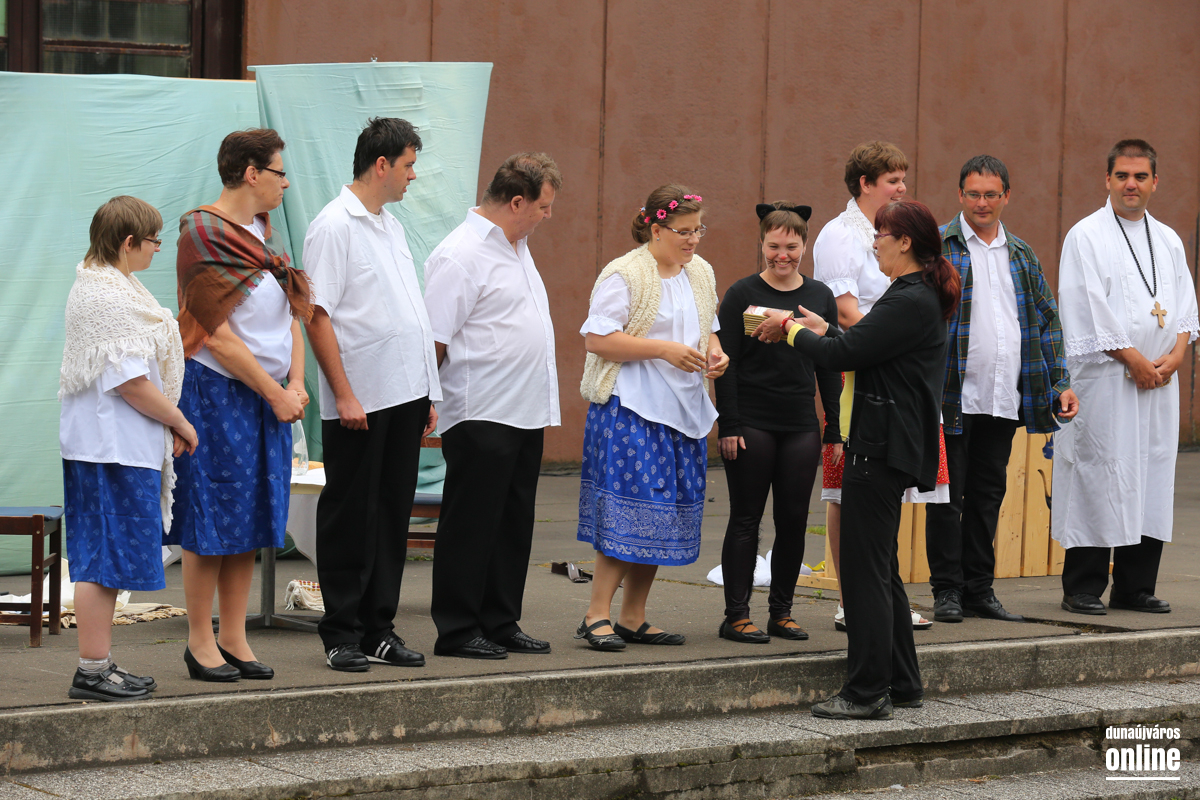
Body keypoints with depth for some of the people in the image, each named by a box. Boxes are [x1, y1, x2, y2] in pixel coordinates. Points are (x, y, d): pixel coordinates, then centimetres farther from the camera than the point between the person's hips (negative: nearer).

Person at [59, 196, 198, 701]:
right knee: (106, 560, -6)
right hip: (114, 449, -11)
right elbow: (130, 382, -20)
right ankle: (92, 671, -3)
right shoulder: (111, 297, -17)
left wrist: (167, 422, 16)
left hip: (105, 445, 11)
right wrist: (179, 422, -7)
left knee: (107, 560, 13)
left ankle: (99, 664, 18)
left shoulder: (94, 286, 17)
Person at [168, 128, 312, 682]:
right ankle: (200, 642, 5)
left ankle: (234, 638, 15)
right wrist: (276, 395, -13)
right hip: (216, 392, -8)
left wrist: (295, 384, -2)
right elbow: (219, 334, -15)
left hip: (269, 396, 8)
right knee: (211, 519, -2)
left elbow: (292, 315, 13)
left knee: (250, 519, 9)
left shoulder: (264, 234, 14)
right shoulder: (203, 233, -11)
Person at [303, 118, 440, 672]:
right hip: (359, 402, -8)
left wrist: (428, 394, 16)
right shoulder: (334, 226, -10)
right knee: (349, 520, 0)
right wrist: (344, 394, -18)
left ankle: (379, 630, 16)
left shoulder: (391, 226, 17)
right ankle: (341, 636, 6)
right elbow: (317, 315, -15)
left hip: (405, 397, 8)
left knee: (392, 516, 10)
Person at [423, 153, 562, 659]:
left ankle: (500, 623, 20)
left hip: (527, 413, 9)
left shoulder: (516, 246, 16)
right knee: (471, 525, -3)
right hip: (480, 416, -9)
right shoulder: (461, 255, -15)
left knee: (513, 525, 12)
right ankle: (457, 630, 4)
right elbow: (435, 340, -16)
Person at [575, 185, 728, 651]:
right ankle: (597, 615, -9)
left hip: (683, 410, 8)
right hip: (630, 408, -8)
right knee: (628, 512, -14)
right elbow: (599, 338, -15)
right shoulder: (624, 275, -10)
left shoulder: (701, 273, 14)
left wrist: (713, 352, 3)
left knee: (661, 516, 7)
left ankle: (633, 618, 13)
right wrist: (664, 350, -20)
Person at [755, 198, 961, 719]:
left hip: (881, 450, -11)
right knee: (881, 568, 16)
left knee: (866, 571, -6)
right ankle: (901, 683, 22)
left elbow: (841, 355, -19)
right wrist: (820, 328, 19)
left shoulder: (910, 302, -18)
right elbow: (865, 350, 21)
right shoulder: (917, 296, 15)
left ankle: (868, 693, -2)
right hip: (888, 447, 11)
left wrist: (792, 329, -5)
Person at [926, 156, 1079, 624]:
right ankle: (947, 591, 6)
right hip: (954, 397, -5)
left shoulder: (1021, 256, 15)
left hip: (1004, 400, 5)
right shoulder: (938, 246, -2)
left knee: (988, 494, 9)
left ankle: (979, 589, 16)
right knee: (949, 495, -1)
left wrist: (1060, 383, 9)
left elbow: (1047, 321, 18)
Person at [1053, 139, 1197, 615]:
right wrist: (1133, 359, -13)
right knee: (1099, 476, -7)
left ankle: (1136, 588, 13)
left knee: (1152, 476, 6)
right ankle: (1083, 589, 0)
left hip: (1159, 379, 6)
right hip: (1104, 376, -6)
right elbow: (1089, 310, -10)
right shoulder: (1086, 237, -2)